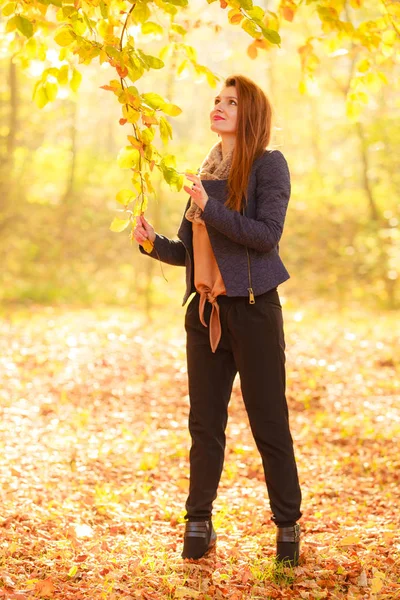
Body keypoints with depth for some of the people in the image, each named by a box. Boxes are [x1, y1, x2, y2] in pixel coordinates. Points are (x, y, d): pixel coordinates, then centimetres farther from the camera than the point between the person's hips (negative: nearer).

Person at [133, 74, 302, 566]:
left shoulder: (268, 165, -4)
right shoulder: (205, 172, 15)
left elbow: (267, 234, -16)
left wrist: (211, 209, -20)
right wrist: (154, 243, -1)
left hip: (252, 308, -6)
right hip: (205, 310, 6)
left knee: (269, 423, 1)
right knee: (205, 424, 9)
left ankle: (288, 526, 12)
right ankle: (198, 524, 17)